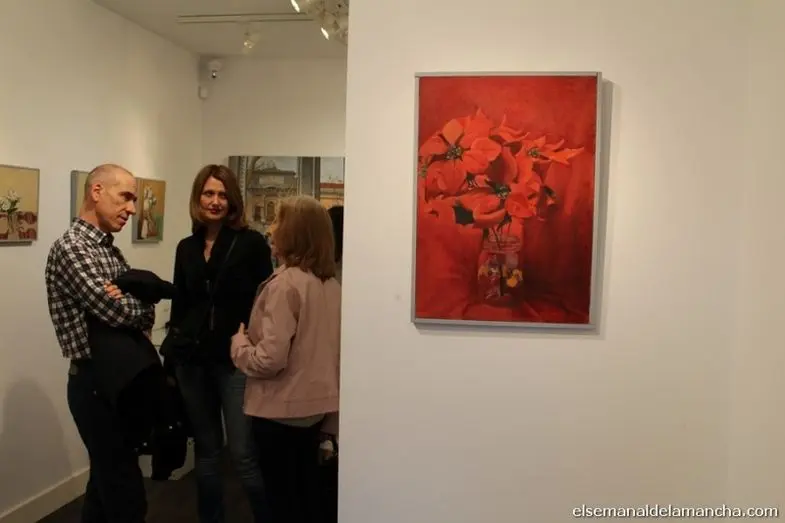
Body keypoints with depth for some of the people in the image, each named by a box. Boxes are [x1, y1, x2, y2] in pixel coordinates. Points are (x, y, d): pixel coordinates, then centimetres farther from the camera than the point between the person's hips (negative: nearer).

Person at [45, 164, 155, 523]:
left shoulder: (112, 251, 12)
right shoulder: (70, 249, -16)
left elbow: (144, 316, 7)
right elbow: (118, 312, -25)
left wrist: (125, 301, -15)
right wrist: (142, 300, -4)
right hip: (96, 382, -9)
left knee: (107, 482, 20)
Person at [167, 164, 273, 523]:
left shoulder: (251, 243, -4)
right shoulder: (186, 248, 11)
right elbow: (179, 304, 14)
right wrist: (172, 352, 13)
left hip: (236, 360, -5)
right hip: (192, 361, 5)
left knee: (244, 454, -4)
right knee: (206, 451, 14)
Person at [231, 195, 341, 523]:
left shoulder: (285, 283, -20)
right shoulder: (331, 283, 3)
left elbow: (270, 359, -25)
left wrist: (238, 341, -6)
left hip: (282, 408, -7)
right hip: (316, 403, 8)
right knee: (307, 491, 20)